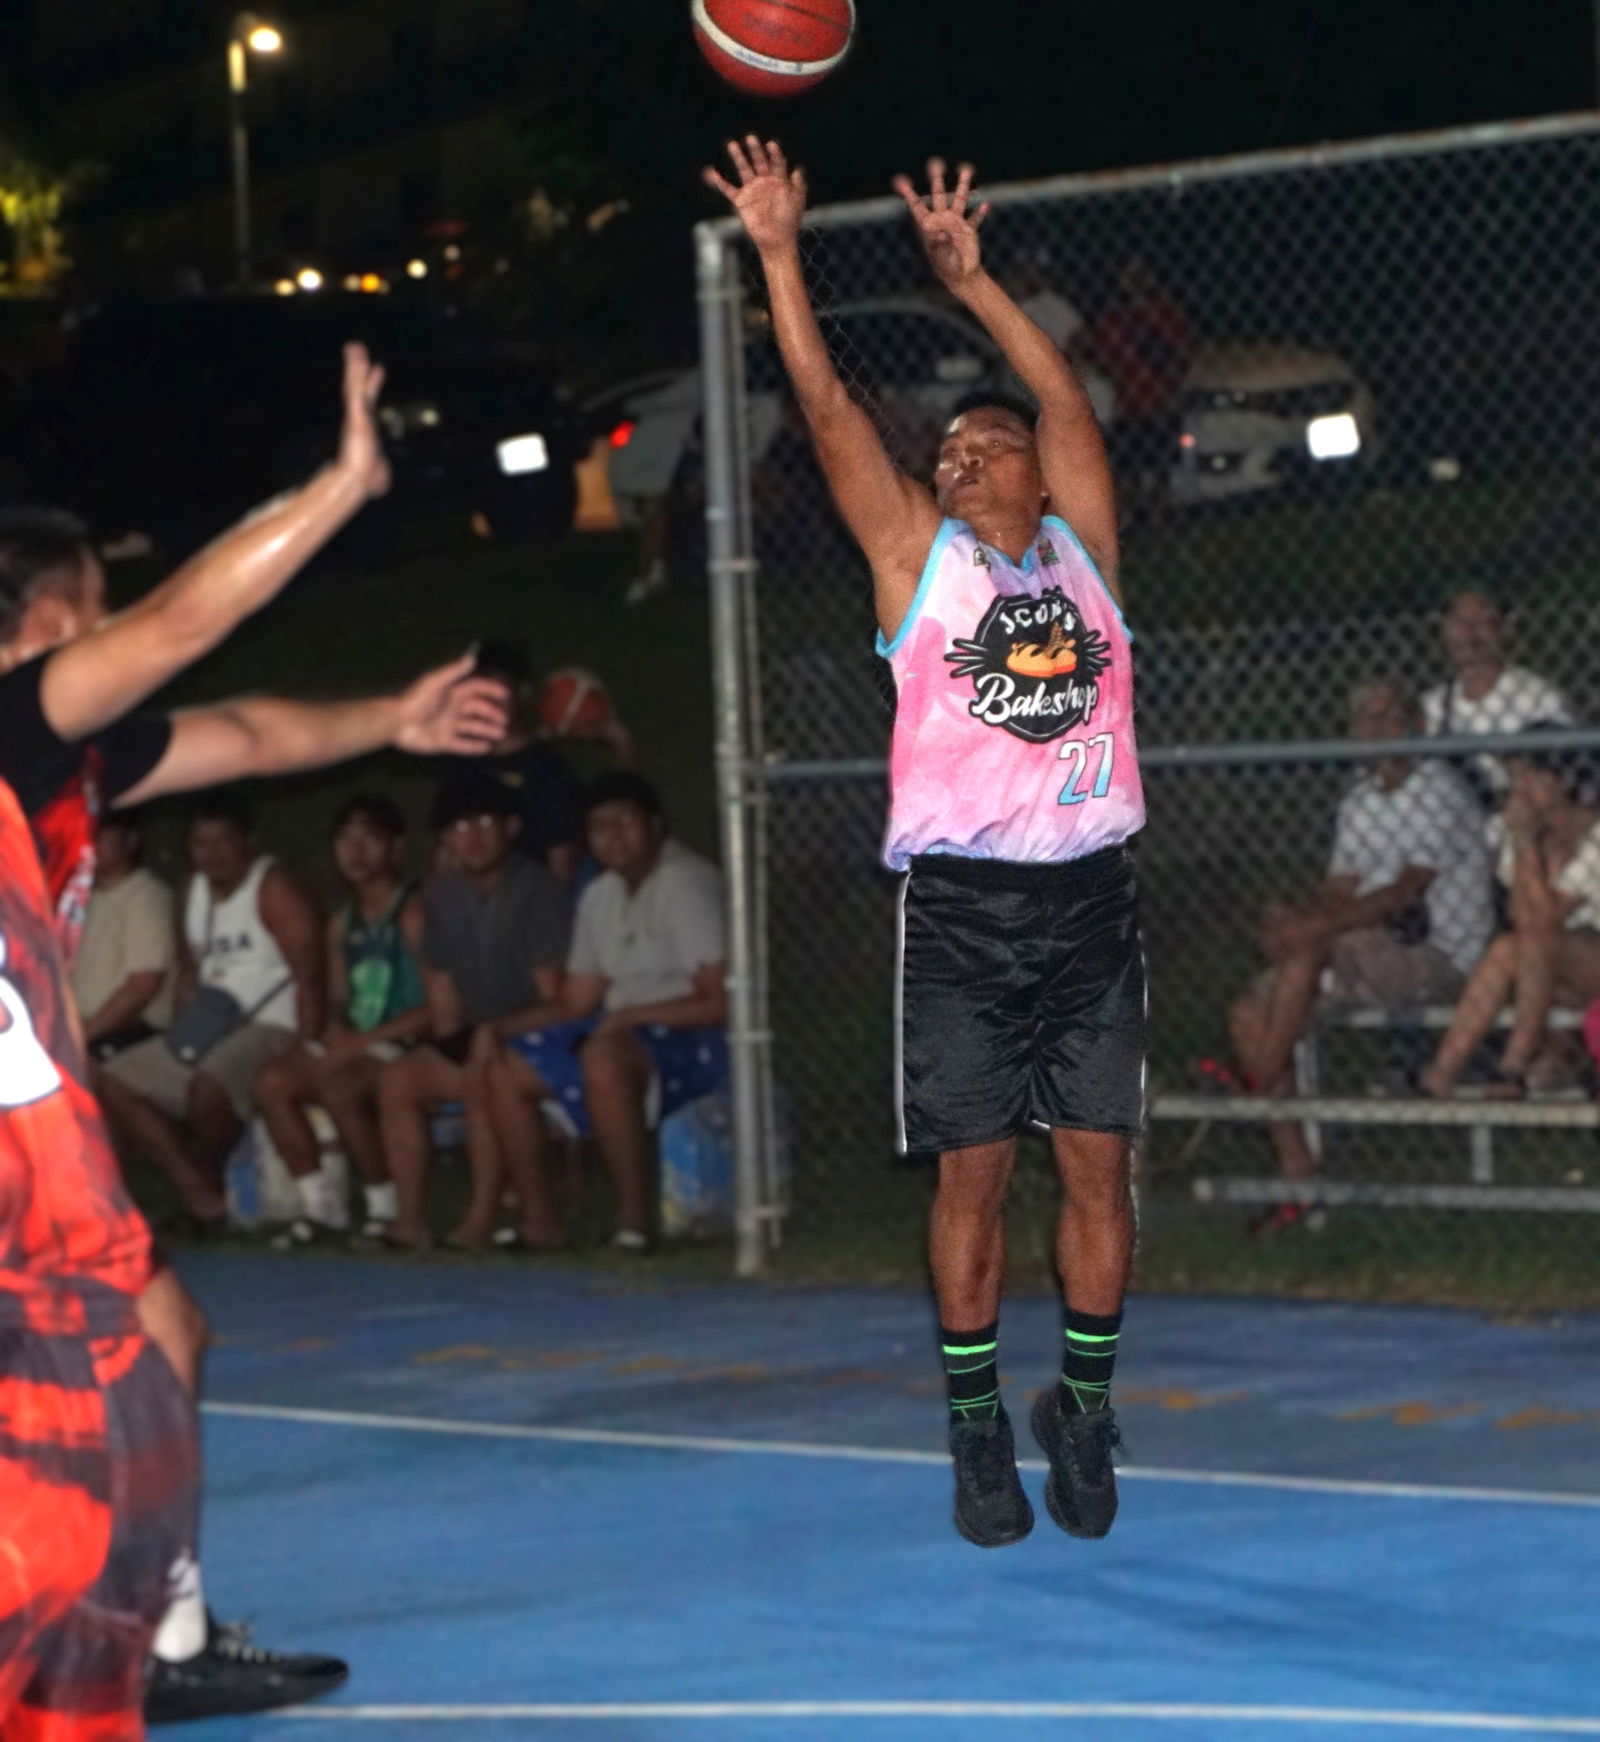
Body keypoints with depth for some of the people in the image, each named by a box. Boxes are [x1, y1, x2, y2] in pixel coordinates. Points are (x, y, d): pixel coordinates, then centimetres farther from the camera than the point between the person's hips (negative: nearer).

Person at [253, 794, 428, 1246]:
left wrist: (363, 1041, -18)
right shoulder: (343, 924, 17)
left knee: (339, 1087, -33)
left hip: (403, 1044, -8)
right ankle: (318, 1203, -7)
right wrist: (337, 1028, -7)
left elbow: (437, 1006, -15)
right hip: (352, 1045, 8)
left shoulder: (413, 914, -8)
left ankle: (386, 1206, -17)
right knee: (273, 1081, -15)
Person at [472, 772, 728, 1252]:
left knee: (603, 1057, -38)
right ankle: (539, 1221, 2)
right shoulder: (600, 897, 13)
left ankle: (635, 1218, -30)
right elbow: (575, 1004, 15)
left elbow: (720, 1002, -20)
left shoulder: (685, 884, -14)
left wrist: (628, 1016, -24)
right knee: (505, 1069, 0)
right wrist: (497, 1028, 1)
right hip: (621, 1033, 9)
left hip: (697, 1039, -9)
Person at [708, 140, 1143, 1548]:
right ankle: (979, 1434, 9)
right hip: (963, 902, -2)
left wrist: (969, 278, 8)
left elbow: (1066, 397, 9)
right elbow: (829, 407, 2)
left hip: (1090, 896, 2)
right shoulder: (918, 556, 7)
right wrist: (780, 256, -2)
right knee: (974, 1171, 0)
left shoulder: (1082, 548, 12)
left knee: (1098, 1163, 1)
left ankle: (1086, 1418, 13)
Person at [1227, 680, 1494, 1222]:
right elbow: (1340, 889, 12)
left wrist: (1313, 926, -27)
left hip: (1436, 959, -8)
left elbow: (1406, 892, -20)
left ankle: (1259, 1078, -18)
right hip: (1367, 963, 8)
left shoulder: (1439, 793, -11)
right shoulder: (1358, 801, 16)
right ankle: (1297, 1177, -11)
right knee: (1248, 1015, -9)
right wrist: (1302, 918, -12)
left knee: (1309, 941, -31)